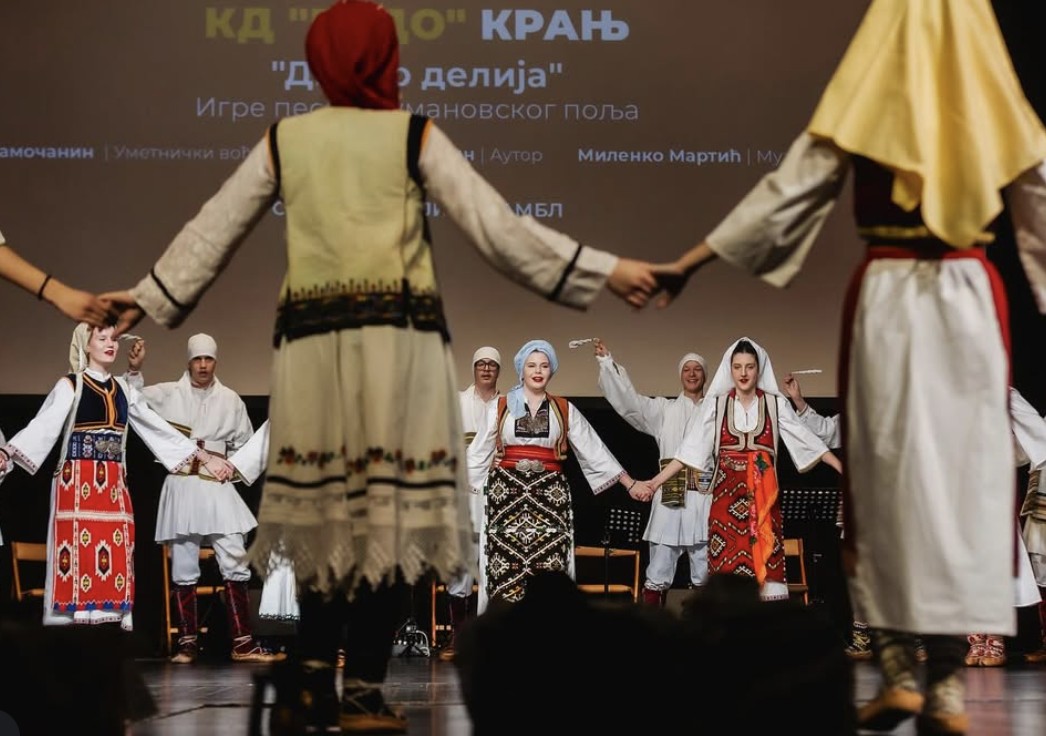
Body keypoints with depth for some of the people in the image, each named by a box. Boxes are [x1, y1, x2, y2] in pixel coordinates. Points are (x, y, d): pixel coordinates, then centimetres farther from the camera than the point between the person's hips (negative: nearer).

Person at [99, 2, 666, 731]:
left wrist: (152, 295, 30)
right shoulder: (415, 136, 1)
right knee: (390, 520, 0)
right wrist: (606, 270, 0)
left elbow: (214, 231, 16)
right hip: (398, 342, -3)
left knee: (329, 516, 11)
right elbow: (497, 229, -4)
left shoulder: (283, 140, 9)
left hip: (313, 344, 3)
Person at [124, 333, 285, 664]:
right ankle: (187, 643, 8)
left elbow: (246, 444, 18)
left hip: (218, 489, 1)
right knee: (183, 570, 2)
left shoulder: (231, 400, 9)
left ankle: (242, 643, -2)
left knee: (235, 564, -5)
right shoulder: (169, 394, 5)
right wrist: (134, 370, -22)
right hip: (181, 487, -1)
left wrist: (235, 469, 3)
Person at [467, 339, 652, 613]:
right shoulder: (501, 407, 8)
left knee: (549, 578, -7)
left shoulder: (565, 410, 9)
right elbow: (477, 453, 12)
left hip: (549, 495, 1)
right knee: (505, 572, -6)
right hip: (507, 492, 0)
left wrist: (630, 483, 6)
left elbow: (594, 450, 9)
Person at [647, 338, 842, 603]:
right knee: (726, 566, -5)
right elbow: (690, 448, 3)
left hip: (763, 497, 0)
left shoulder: (776, 404, 5)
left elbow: (807, 441, 4)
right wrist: (654, 482, -4)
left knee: (766, 565, -5)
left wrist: (846, 471, -3)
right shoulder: (715, 404, 5)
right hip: (727, 495, 0)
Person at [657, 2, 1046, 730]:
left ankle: (899, 671, 6)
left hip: (887, 297, -1)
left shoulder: (864, 104, -2)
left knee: (889, 472, 6)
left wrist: (699, 255, 3)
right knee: (968, 469, 2)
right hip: (971, 296, 1)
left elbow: (789, 190, -3)